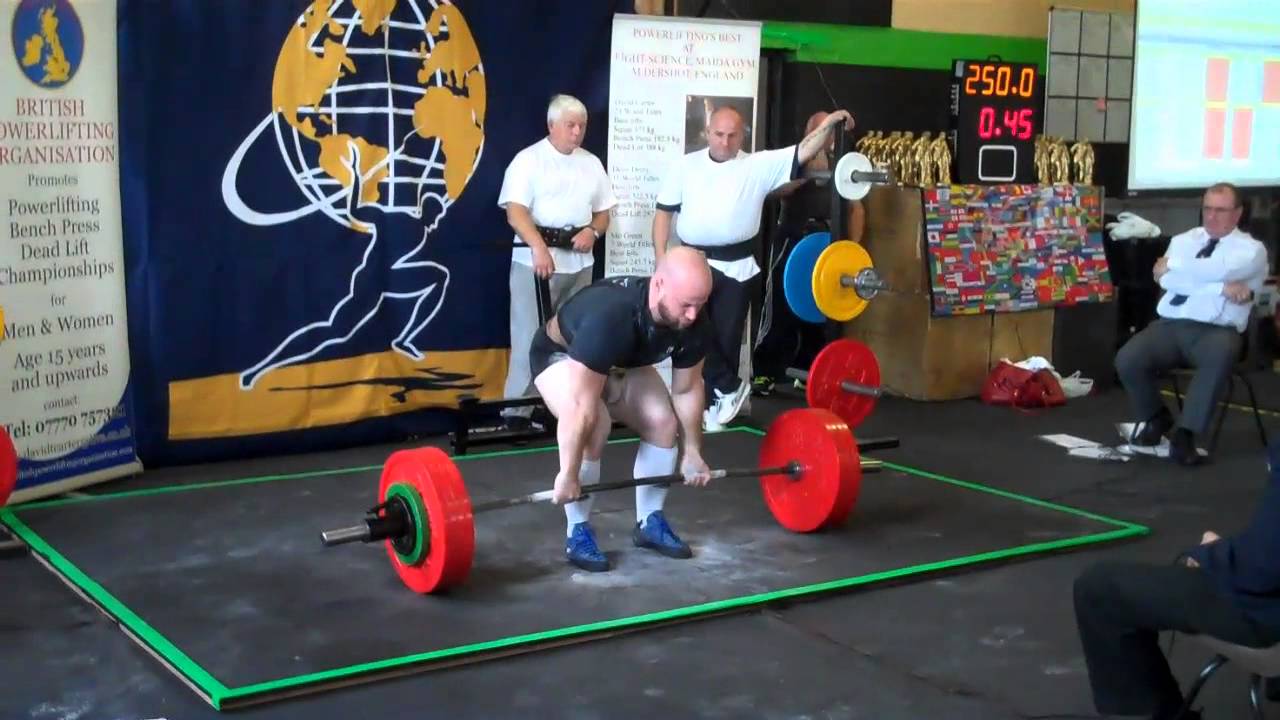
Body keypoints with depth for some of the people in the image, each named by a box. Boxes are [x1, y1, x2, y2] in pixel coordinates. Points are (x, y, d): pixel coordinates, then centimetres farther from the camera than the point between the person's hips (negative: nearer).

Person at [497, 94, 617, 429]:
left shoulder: (591, 163, 13)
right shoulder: (528, 159, -5)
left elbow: (603, 211, 17)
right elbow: (515, 210, -16)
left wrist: (593, 231, -7)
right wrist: (539, 247, -30)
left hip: (579, 261, 6)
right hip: (535, 258, -6)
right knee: (529, 335, -6)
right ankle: (517, 408, -3)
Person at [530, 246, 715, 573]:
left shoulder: (693, 325, -24)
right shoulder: (609, 317, -44)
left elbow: (687, 389, -7)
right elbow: (582, 406, -40)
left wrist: (693, 452, 0)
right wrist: (568, 475, -35)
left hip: (623, 362, 6)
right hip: (561, 355, -6)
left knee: (663, 421, -10)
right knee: (593, 428, -28)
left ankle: (650, 522, 8)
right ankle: (577, 533, -11)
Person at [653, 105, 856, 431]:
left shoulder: (759, 166, 3)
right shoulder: (685, 166, 6)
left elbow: (803, 151, -5)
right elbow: (664, 212, 7)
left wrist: (829, 124, -20)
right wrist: (661, 258, -1)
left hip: (736, 267, 0)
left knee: (726, 337, 5)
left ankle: (713, 404, 16)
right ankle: (729, 387, 3)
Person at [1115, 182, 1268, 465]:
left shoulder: (1251, 249, 5)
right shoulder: (1183, 240, 16)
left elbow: (1217, 270, -17)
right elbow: (1166, 280, -4)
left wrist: (1172, 267, -3)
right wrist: (1220, 288, -13)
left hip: (1216, 331, -3)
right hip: (1169, 325, 4)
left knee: (1221, 352, -39)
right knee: (1127, 360, -23)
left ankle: (1184, 434, -29)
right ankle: (1156, 418, 9)